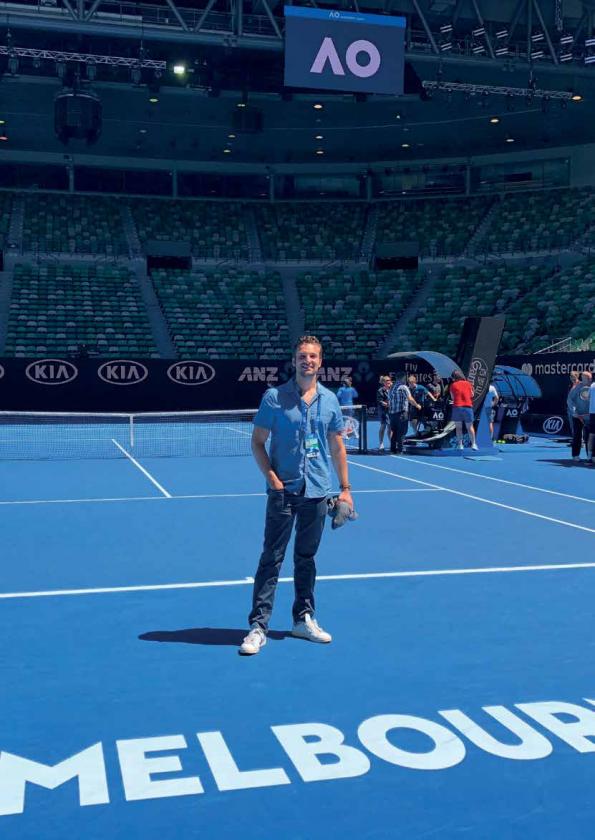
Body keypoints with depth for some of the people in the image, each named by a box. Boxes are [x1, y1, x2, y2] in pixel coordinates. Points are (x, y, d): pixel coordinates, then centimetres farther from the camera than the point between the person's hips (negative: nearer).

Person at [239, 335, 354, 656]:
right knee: (271, 558, -3)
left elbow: (337, 447, 13)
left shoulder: (330, 400, 6)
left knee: (306, 557, 14)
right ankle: (258, 626, 2)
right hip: (284, 490, -3)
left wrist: (345, 488, 9)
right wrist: (273, 479, -11)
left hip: (317, 491, 4)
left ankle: (304, 619, 25)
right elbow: (257, 442, -2)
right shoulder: (274, 397, -5)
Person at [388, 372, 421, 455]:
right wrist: (417, 405, 2)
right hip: (401, 413, -7)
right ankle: (399, 450, -7)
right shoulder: (403, 387, -8)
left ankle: (393, 449, 15)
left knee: (394, 432, 12)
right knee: (401, 432, -5)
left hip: (392, 413, 7)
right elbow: (410, 399, -12)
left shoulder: (392, 388, 14)